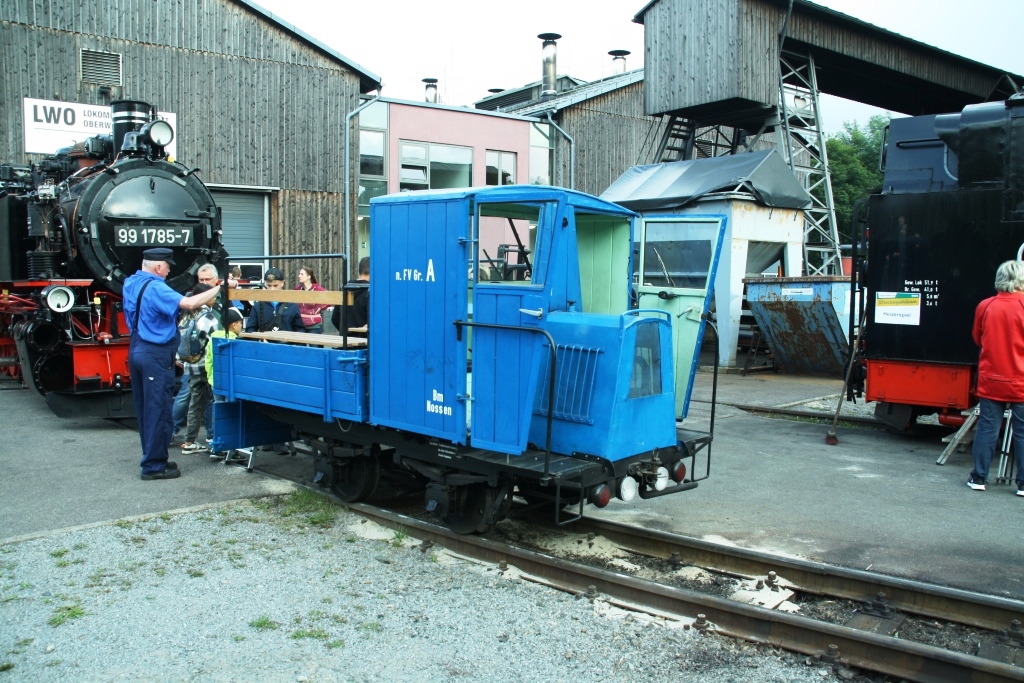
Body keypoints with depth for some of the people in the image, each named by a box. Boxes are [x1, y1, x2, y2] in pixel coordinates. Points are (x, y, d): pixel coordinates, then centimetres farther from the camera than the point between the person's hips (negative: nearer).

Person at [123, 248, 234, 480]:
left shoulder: (130, 283, 9)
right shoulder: (155, 288, -19)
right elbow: (189, 303, -30)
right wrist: (219, 288, -24)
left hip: (137, 350, 9)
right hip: (156, 355, -9)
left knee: (145, 408, 15)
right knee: (158, 411, -2)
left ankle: (152, 458, 25)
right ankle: (154, 466, 2)